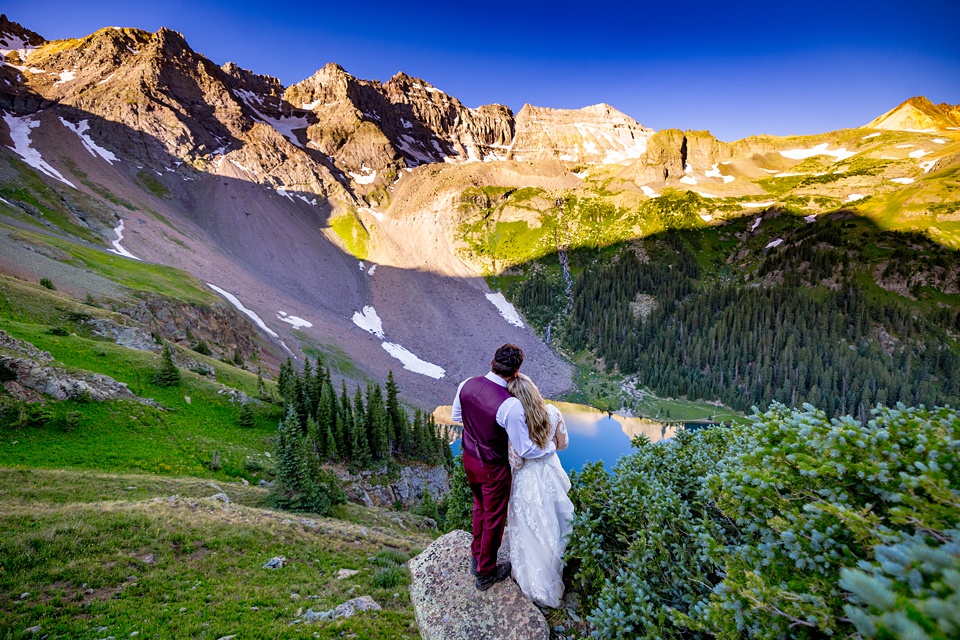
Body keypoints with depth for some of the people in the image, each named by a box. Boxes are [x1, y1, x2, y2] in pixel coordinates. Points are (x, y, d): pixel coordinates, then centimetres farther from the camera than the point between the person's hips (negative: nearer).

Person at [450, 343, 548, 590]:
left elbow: (456, 416, 5)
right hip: (493, 468, -6)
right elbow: (525, 450, -24)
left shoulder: (466, 385, -14)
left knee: (480, 506, 31)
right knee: (494, 517, 19)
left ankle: (476, 556, 53)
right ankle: (485, 572, 41)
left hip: (469, 458, 6)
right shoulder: (510, 405, -34)